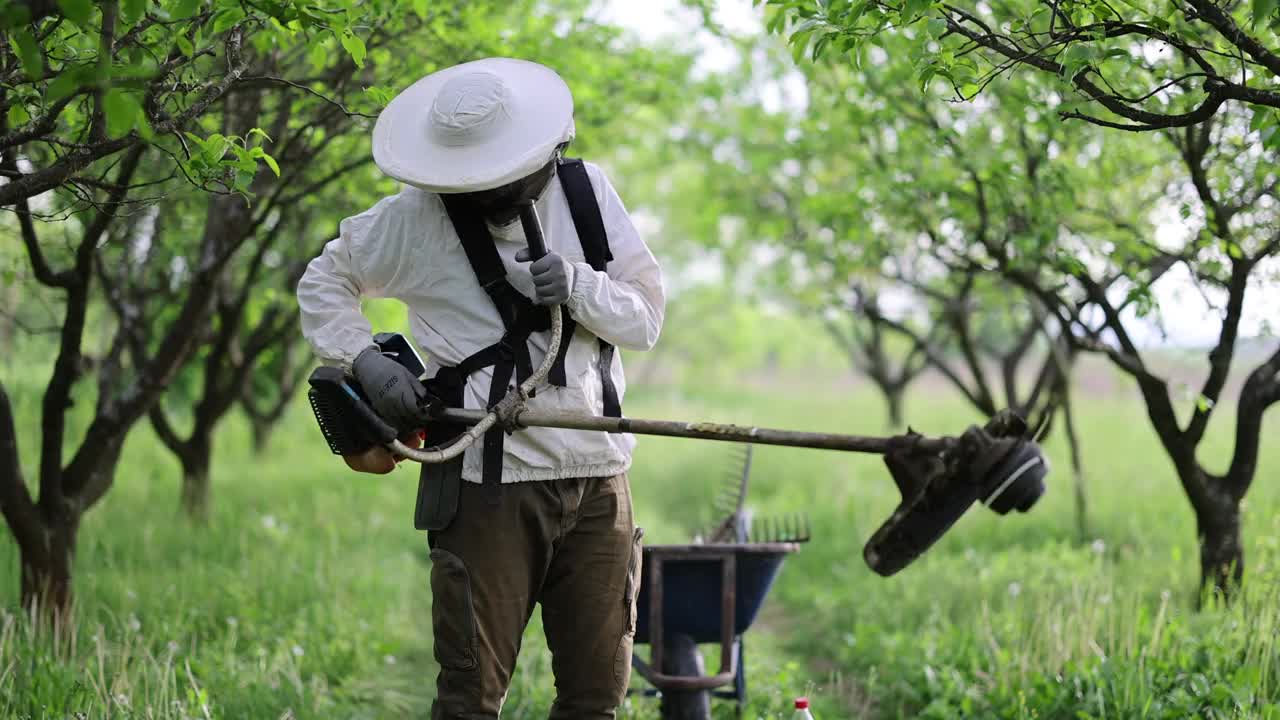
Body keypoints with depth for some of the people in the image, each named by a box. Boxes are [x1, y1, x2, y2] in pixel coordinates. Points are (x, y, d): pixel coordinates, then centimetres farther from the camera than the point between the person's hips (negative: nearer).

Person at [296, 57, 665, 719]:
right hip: (489, 483, -3)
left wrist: (577, 286, -14)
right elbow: (324, 281, 11)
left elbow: (646, 317, 5)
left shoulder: (587, 193, 5)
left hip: (597, 477, 3)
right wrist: (364, 360, -5)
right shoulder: (417, 216, -2)